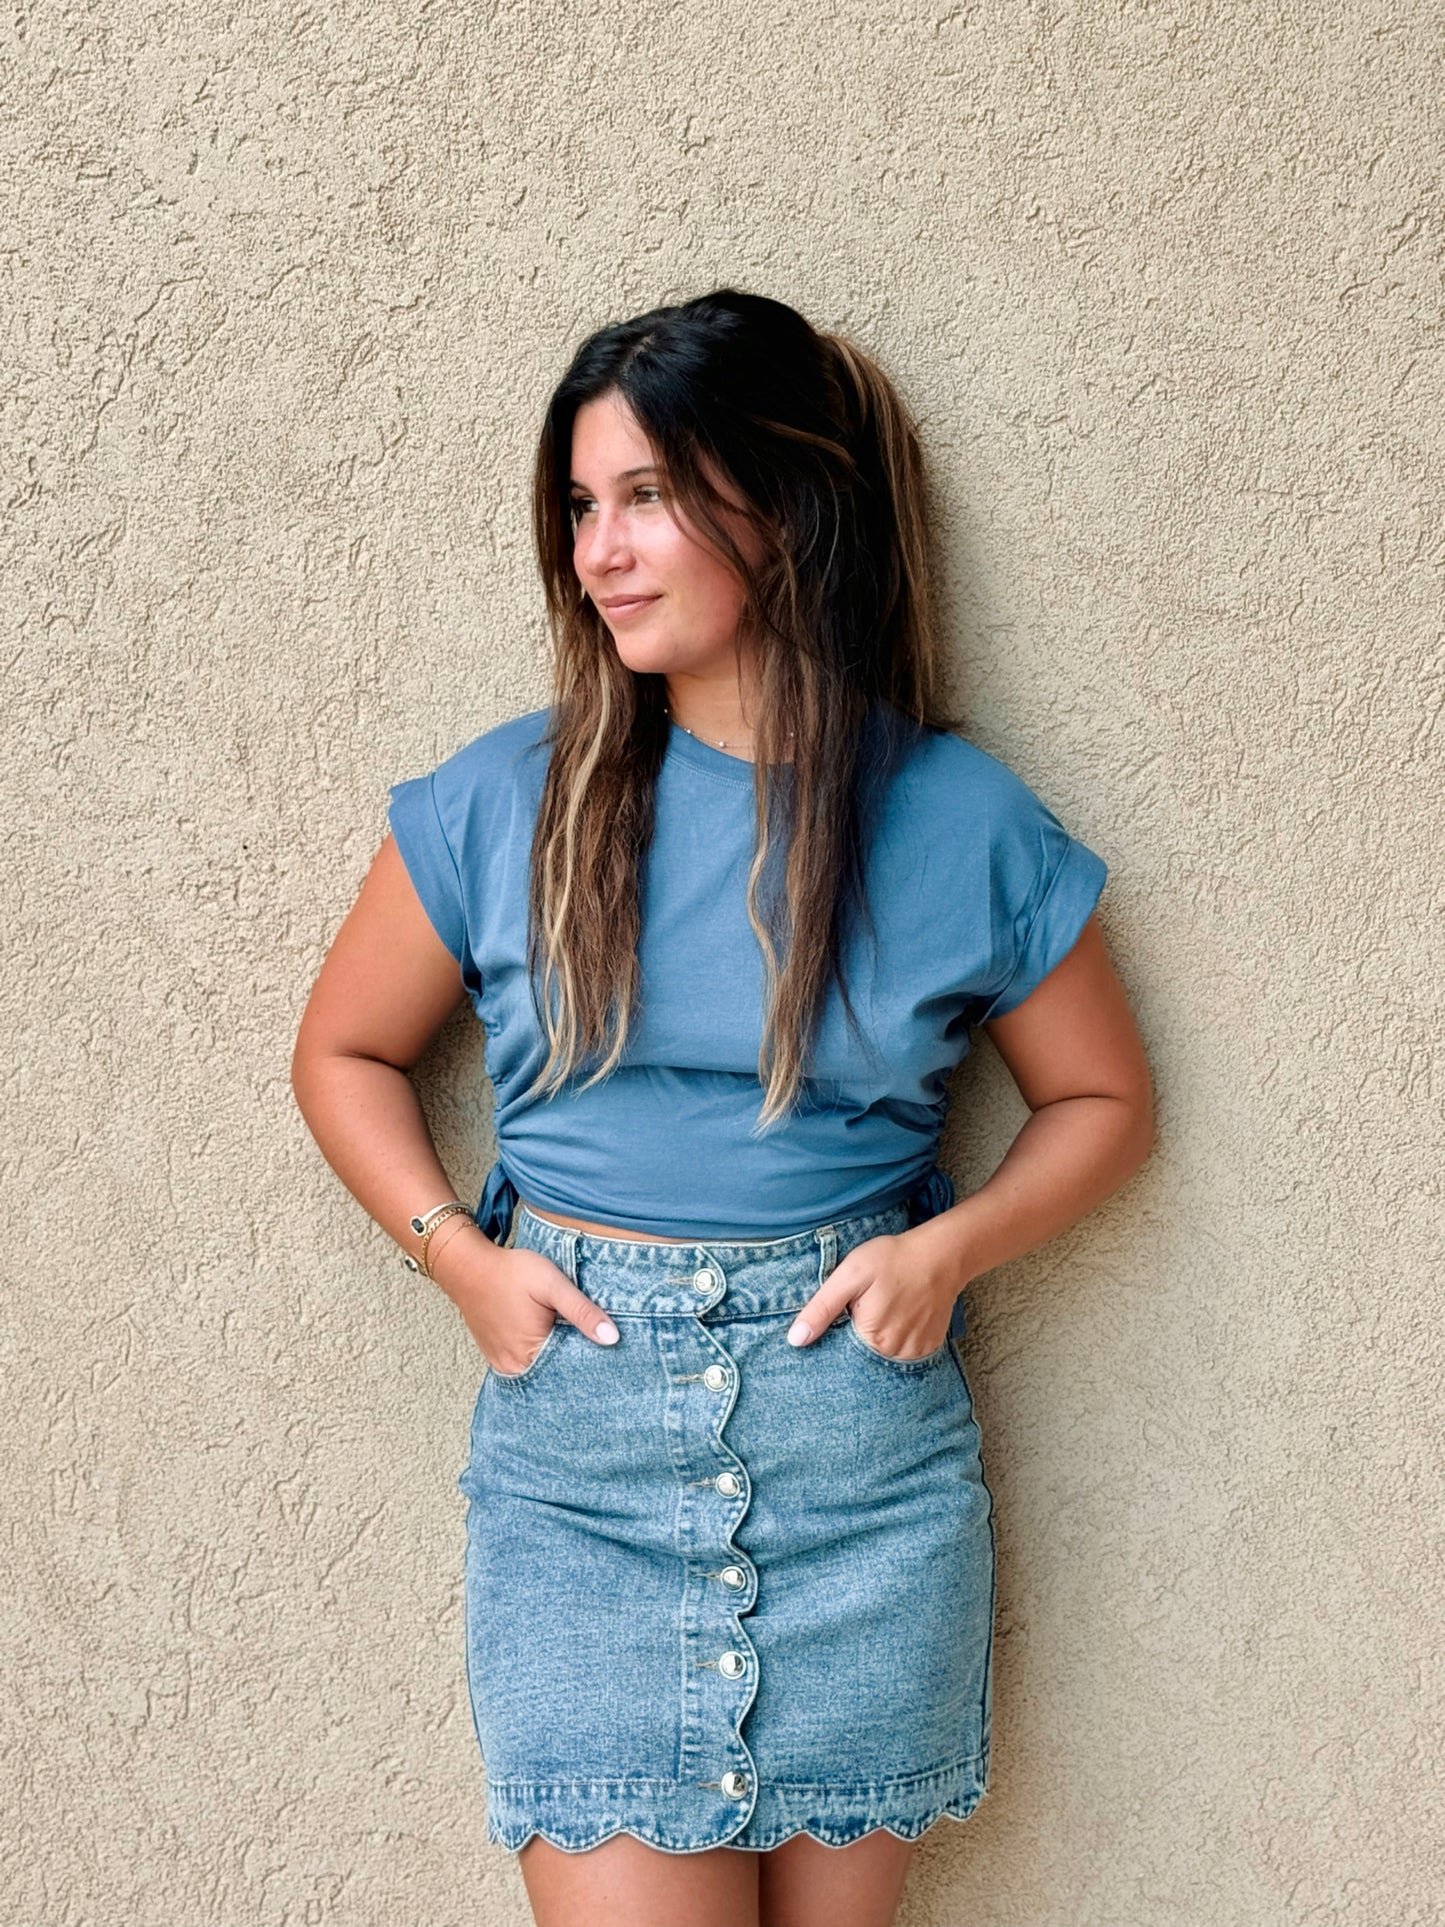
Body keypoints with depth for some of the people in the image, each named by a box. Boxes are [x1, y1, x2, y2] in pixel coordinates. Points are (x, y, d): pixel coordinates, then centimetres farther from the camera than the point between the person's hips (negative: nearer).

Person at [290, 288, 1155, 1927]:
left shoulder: (961, 820, 0)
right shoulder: (503, 801, 1)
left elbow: (1102, 1099, 11)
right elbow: (344, 1054, 13)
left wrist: (951, 1245, -6)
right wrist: (458, 1255, -2)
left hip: (861, 1439, 0)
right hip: (578, 1432, 0)